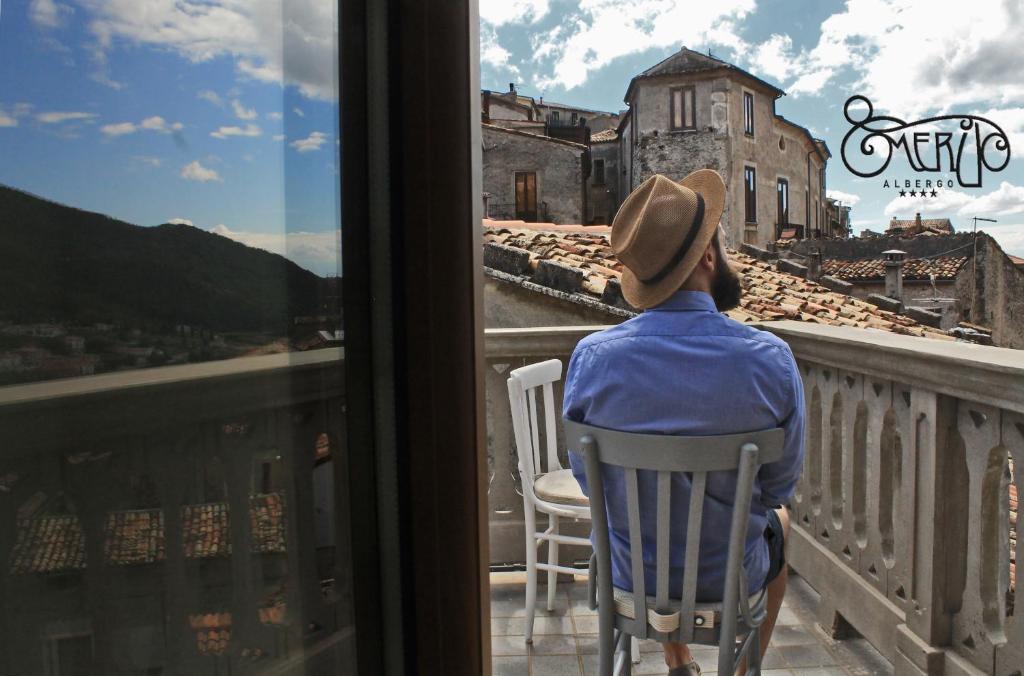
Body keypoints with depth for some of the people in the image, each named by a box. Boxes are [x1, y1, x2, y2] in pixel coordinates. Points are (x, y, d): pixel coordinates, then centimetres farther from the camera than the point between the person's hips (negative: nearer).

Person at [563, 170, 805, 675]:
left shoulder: (592, 356, -21)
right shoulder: (770, 359, -23)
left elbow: (587, 478, -7)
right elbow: (781, 484, -8)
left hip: (627, 572, 1)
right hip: (731, 577, 0)